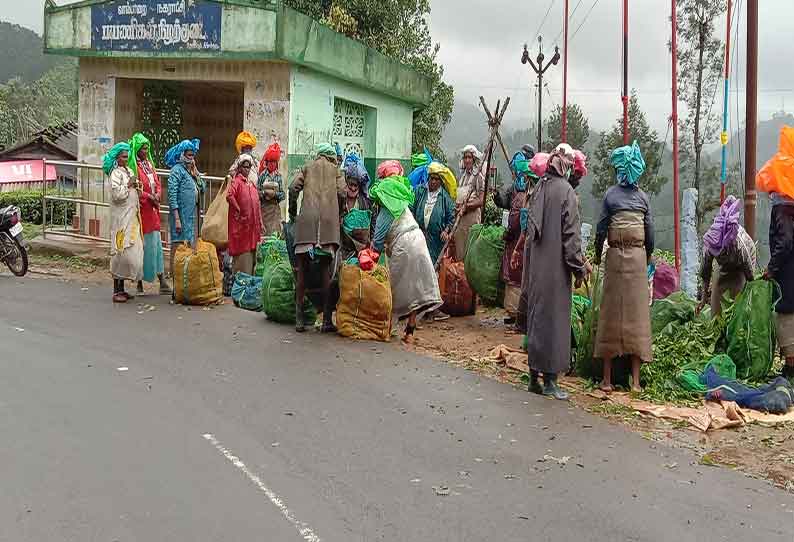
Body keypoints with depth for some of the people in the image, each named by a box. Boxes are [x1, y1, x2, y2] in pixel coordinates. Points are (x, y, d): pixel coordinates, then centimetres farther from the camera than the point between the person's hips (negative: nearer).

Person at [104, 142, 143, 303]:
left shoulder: (128, 171, 15)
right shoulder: (115, 173, -10)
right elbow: (117, 194, -20)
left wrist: (136, 186, 2)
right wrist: (128, 185, -10)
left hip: (132, 216, 9)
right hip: (121, 217, -9)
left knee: (131, 251, 8)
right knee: (122, 251, -9)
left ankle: (121, 288, 14)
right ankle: (116, 291, -4)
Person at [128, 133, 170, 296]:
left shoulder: (149, 164, 16)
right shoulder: (132, 166, -9)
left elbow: (157, 183, 15)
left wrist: (157, 195, -3)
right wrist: (149, 197, -15)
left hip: (153, 209, 7)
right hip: (141, 209, -7)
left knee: (156, 244, 6)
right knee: (141, 244, -3)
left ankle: (162, 282, 7)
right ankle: (139, 282, 6)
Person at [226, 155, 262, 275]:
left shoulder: (252, 184, 19)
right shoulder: (236, 181, -5)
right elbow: (229, 196, -24)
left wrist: (260, 223, 17)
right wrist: (238, 211, -17)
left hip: (252, 225, 8)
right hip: (241, 224, -8)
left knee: (251, 258, 9)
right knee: (242, 255, -8)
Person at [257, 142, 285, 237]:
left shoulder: (278, 176, 7)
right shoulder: (262, 175, 1)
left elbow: (283, 195, 6)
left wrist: (275, 194, -12)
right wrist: (264, 193, -18)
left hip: (275, 208, 2)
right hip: (264, 207, -2)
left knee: (275, 232, -2)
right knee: (264, 232, -6)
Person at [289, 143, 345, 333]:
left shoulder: (307, 168, 17)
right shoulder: (336, 170, 17)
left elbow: (294, 188, 5)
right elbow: (341, 193, 3)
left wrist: (292, 212, 16)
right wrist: (339, 215, 17)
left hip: (306, 220, 0)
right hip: (328, 221, 0)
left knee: (302, 270, 3)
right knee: (326, 271, 1)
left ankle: (299, 319, -1)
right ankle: (327, 320, -3)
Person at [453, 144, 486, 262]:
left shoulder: (479, 176, -6)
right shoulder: (463, 175, 16)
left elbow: (481, 200, -11)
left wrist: (466, 206, -15)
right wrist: (457, 205, 6)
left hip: (472, 214, -7)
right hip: (460, 215, 7)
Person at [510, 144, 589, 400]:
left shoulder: (538, 189, 7)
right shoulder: (566, 191, -11)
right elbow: (571, 234, -12)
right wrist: (579, 268, -7)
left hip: (535, 264, 6)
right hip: (556, 266, -6)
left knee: (536, 316, 13)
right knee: (555, 318, 0)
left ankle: (534, 375, 20)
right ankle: (549, 379, 3)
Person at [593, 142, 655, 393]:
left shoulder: (611, 194, -2)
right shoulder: (644, 197, 3)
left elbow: (601, 228, -2)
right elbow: (649, 231, 3)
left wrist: (597, 255, 12)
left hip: (615, 255, -1)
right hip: (638, 256, 1)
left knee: (612, 312, 3)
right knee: (637, 311, 3)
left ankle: (607, 378, 6)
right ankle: (635, 379, 3)